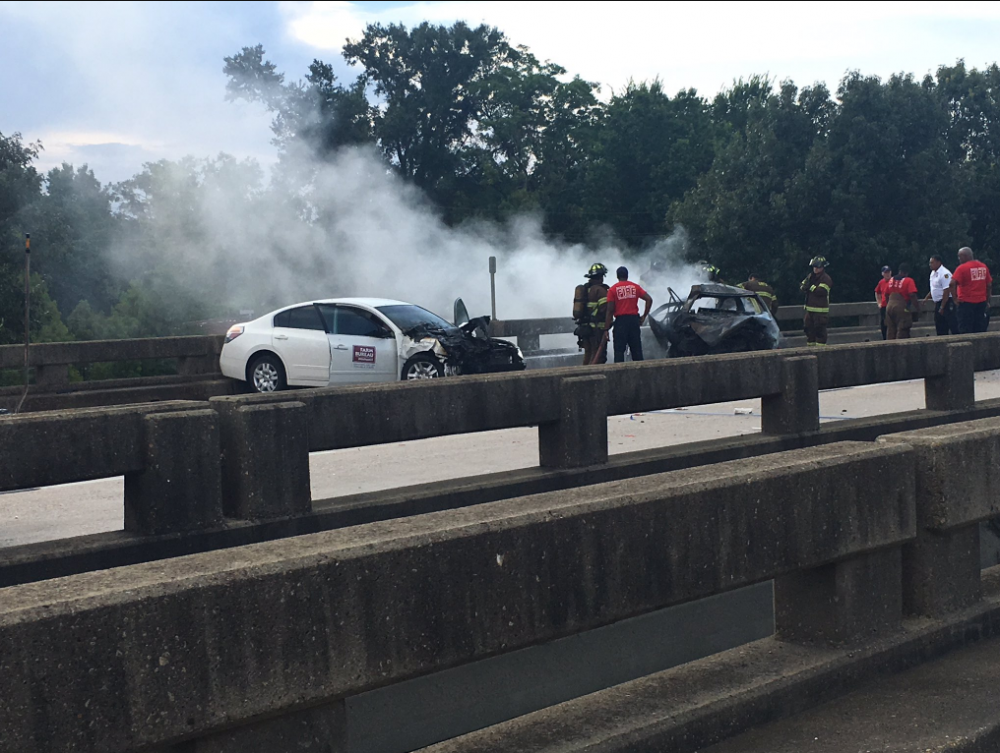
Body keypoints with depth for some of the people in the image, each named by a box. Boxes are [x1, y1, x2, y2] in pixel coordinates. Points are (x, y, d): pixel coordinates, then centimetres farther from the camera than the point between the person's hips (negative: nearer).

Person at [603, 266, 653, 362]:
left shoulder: (612, 289, -2)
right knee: (636, 349, 10)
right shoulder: (635, 287, 7)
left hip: (620, 321, -3)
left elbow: (610, 310, -7)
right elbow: (649, 300, -1)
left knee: (619, 350, -1)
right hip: (634, 319, 3)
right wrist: (644, 316, 7)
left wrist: (606, 329, -5)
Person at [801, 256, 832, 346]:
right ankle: (810, 345, 23)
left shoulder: (826, 279, -12)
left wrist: (811, 286, -17)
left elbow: (820, 291, -24)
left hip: (820, 310, -8)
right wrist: (804, 286, -13)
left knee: (819, 329, -7)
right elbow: (801, 286, 10)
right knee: (808, 328, 13)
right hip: (809, 308, 8)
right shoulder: (811, 276, 14)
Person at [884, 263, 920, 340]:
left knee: (890, 330, 11)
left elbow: (886, 295, 18)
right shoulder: (909, 281, -7)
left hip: (889, 307, 6)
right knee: (902, 330, -3)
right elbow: (912, 295, -16)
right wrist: (917, 308, -11)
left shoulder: (891, 280, 11)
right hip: (902, 308, -6)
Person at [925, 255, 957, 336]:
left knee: (952, 325, -9)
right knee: (940, 327, 14)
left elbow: (946, 291, -22)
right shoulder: (933, 273, 11)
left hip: (946, 302, -10)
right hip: (937, 303, 10)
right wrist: (927, 298, 12)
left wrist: (942, 307, -21)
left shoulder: (944, 273, -18)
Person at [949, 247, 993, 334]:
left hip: (966, 302, -6)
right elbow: (989, 285, 12)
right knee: (980, 329, 10)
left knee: (965, 330, -2)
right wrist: (987, 301, 17)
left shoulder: (961, 268, -11)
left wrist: (955, 297, -10)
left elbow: (952, 284, -22)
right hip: (981, 302, 6)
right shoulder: (984, 266, 8)